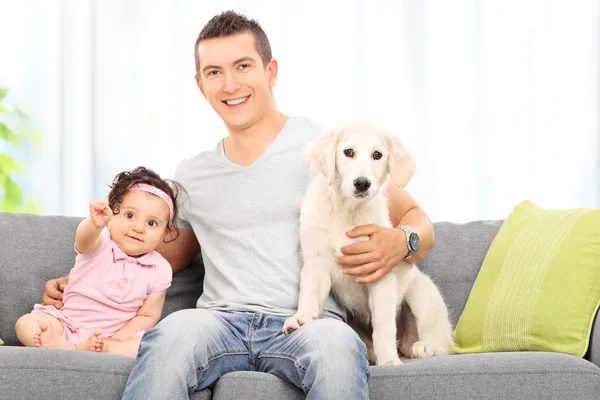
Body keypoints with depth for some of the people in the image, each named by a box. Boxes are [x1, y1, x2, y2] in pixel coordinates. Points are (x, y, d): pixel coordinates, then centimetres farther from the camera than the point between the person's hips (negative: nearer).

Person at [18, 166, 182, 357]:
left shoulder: (158, 271, -4)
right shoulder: (100, 244, -12)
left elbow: (147, 316, 0)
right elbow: (84, 239, -37)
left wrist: (117, 339, -16)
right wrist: (95, 224, -62)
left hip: (114, 335, 1)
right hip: (68, 322, -1)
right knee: (26, 324, -22)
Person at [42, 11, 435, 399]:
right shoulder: (191, 176, 21)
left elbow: (416, 219, 12)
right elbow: (165, 257, 33)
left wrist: (399, 243, -13)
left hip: (306, 323, -3)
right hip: (222, 320, 3)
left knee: (337, 345, -40)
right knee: (173, 332, -34)